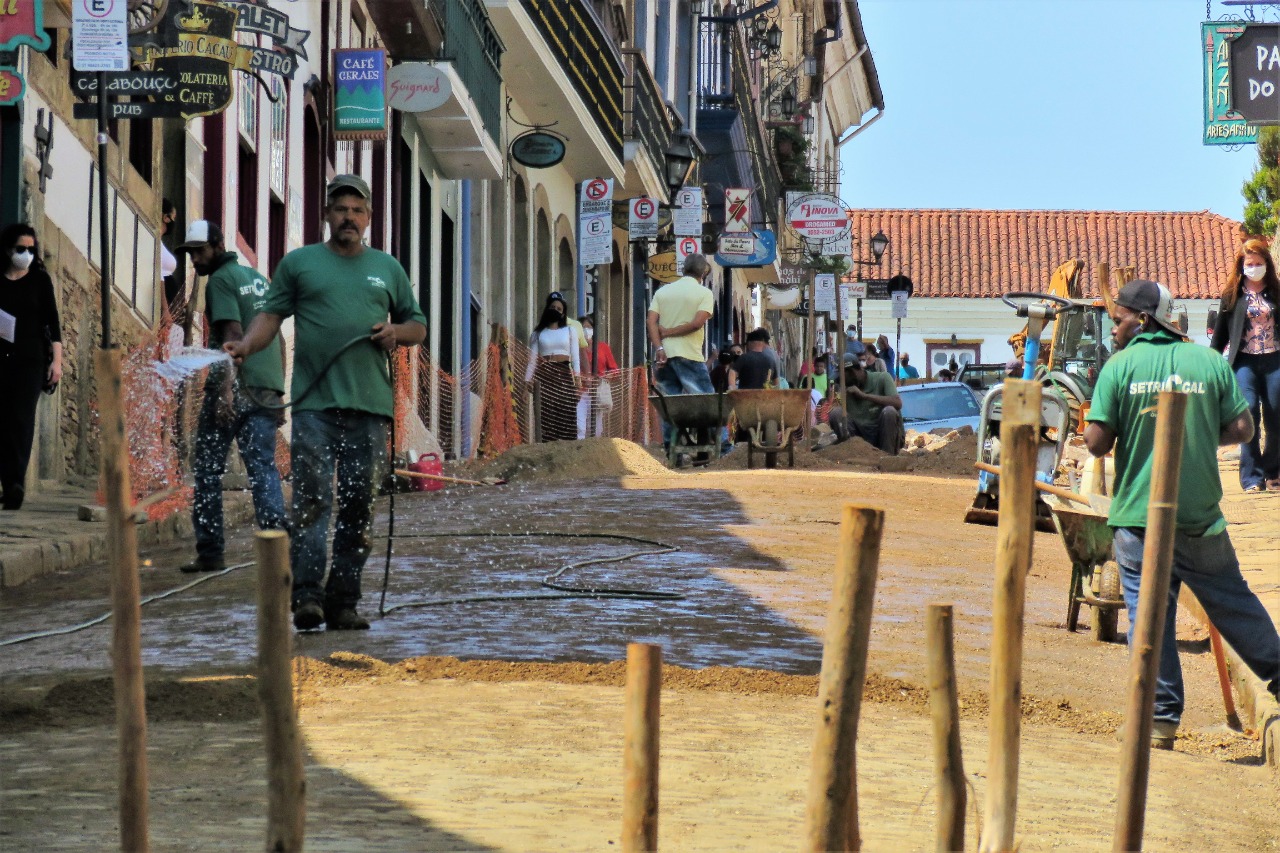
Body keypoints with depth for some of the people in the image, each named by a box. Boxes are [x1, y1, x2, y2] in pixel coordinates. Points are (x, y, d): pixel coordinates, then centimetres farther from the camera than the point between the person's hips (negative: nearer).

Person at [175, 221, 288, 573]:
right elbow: (277, 338, 21)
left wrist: (225, 388, -22)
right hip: (267, 388, 7)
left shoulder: (221, 280, -4)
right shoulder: (259, 279, 20)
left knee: (208, 469, 5)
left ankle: (210, 552, 7)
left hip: (233, 387, -7)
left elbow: (233, 334, -16)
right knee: (263, 468, 2)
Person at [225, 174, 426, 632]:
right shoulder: (299, 262, 11)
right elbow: (272, 314, 7)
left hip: (369, 405, 3)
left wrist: (396, 332, 2)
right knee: (312, 498, -13)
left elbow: (418, 325, 24)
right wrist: (247, 345, -12)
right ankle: (307, 596, -15)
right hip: (314, 403, -3)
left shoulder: (388, 268, 18)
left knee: (359, 507, 3)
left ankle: (343, 603, 7)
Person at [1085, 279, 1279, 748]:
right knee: (1233, 603, 17)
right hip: (1201, 515, 2)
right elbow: (1242, 428, 2)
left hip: (1137, 516, -2)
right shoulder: (1210, 362, 2)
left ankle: (1162, 718, 3)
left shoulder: (1119, 367, -6)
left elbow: (1097, 443, -9)